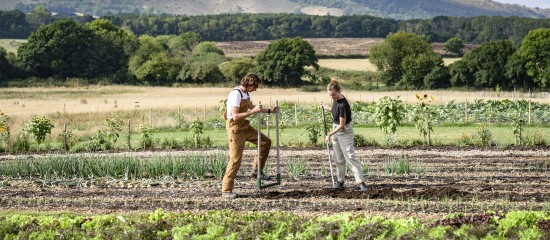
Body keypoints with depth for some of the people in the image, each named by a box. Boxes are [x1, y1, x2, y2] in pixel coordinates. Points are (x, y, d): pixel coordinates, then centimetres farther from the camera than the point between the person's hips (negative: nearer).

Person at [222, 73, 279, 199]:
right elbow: (235, 116, -29)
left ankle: (256, 171, 18)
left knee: (266, 142, 10)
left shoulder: (246, 93, 7)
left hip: (245, 127, 9)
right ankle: (226, 191, -3)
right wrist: (253, 111, -30)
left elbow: (251, 107, 26)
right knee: (235, 159, -9)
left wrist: (270, 111, 24)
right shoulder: (236, 94, -23)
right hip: (235, 128, -9)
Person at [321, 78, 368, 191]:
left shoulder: (343, 104, -27)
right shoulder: (336, 100, -1)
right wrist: (326, 108, 11)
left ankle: (361, 182, -13)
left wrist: (329, 135, -16)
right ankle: (340, 181, 22)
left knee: (350, 157, -12)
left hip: (344, 132, -8)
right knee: (339, 159, 13)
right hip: (336, 131, 8)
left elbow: (342, 125, -22)